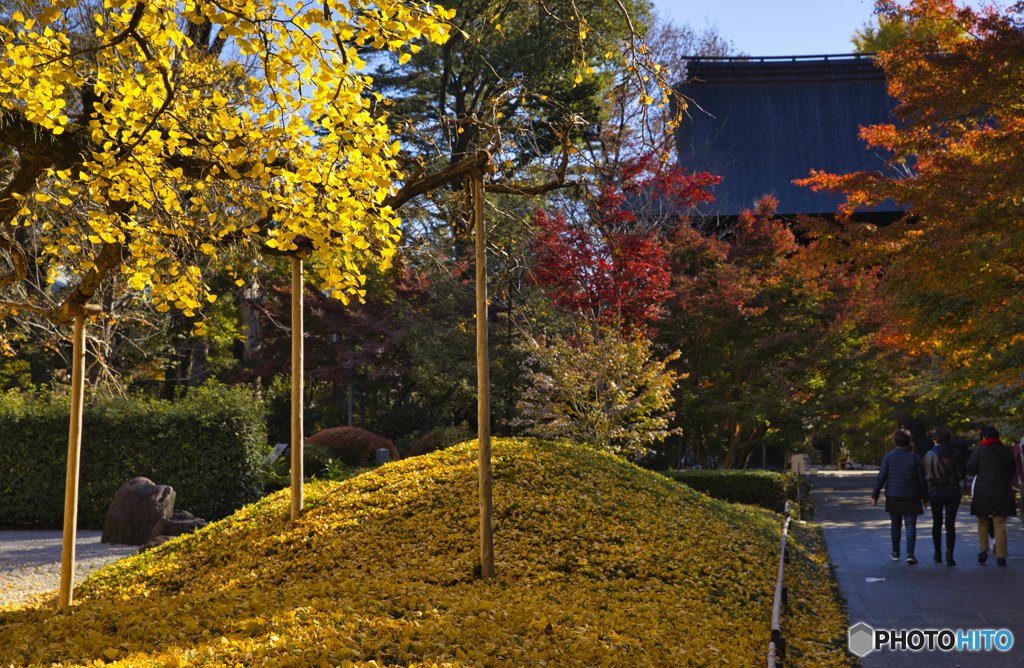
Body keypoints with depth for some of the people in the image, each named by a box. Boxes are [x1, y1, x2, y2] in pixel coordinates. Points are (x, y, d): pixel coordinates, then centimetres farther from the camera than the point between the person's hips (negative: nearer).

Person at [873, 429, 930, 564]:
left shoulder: (888, 457, -3)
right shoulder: (915, 458, -4)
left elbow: (881, 478, -4)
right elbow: (922, 480, -1)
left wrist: (875, 496, 2)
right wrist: (925, 498, 9)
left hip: (893, 497, 1)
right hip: (912, 497, -1)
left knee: (896, 525, 13)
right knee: (911, 525, 2)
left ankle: (896, 553, 23)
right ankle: (910, 553, -12)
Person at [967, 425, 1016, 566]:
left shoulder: (978, 451, -4)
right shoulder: (1007, 451, 5)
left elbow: (972, 470, -3)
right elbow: (1012, 471, 9)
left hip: (983, 491, -2)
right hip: (1002, 493, 2)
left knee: (982, 521, 15)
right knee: (1000, 525, 5)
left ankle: (984, 549, 0)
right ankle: (1001, 556, 3)